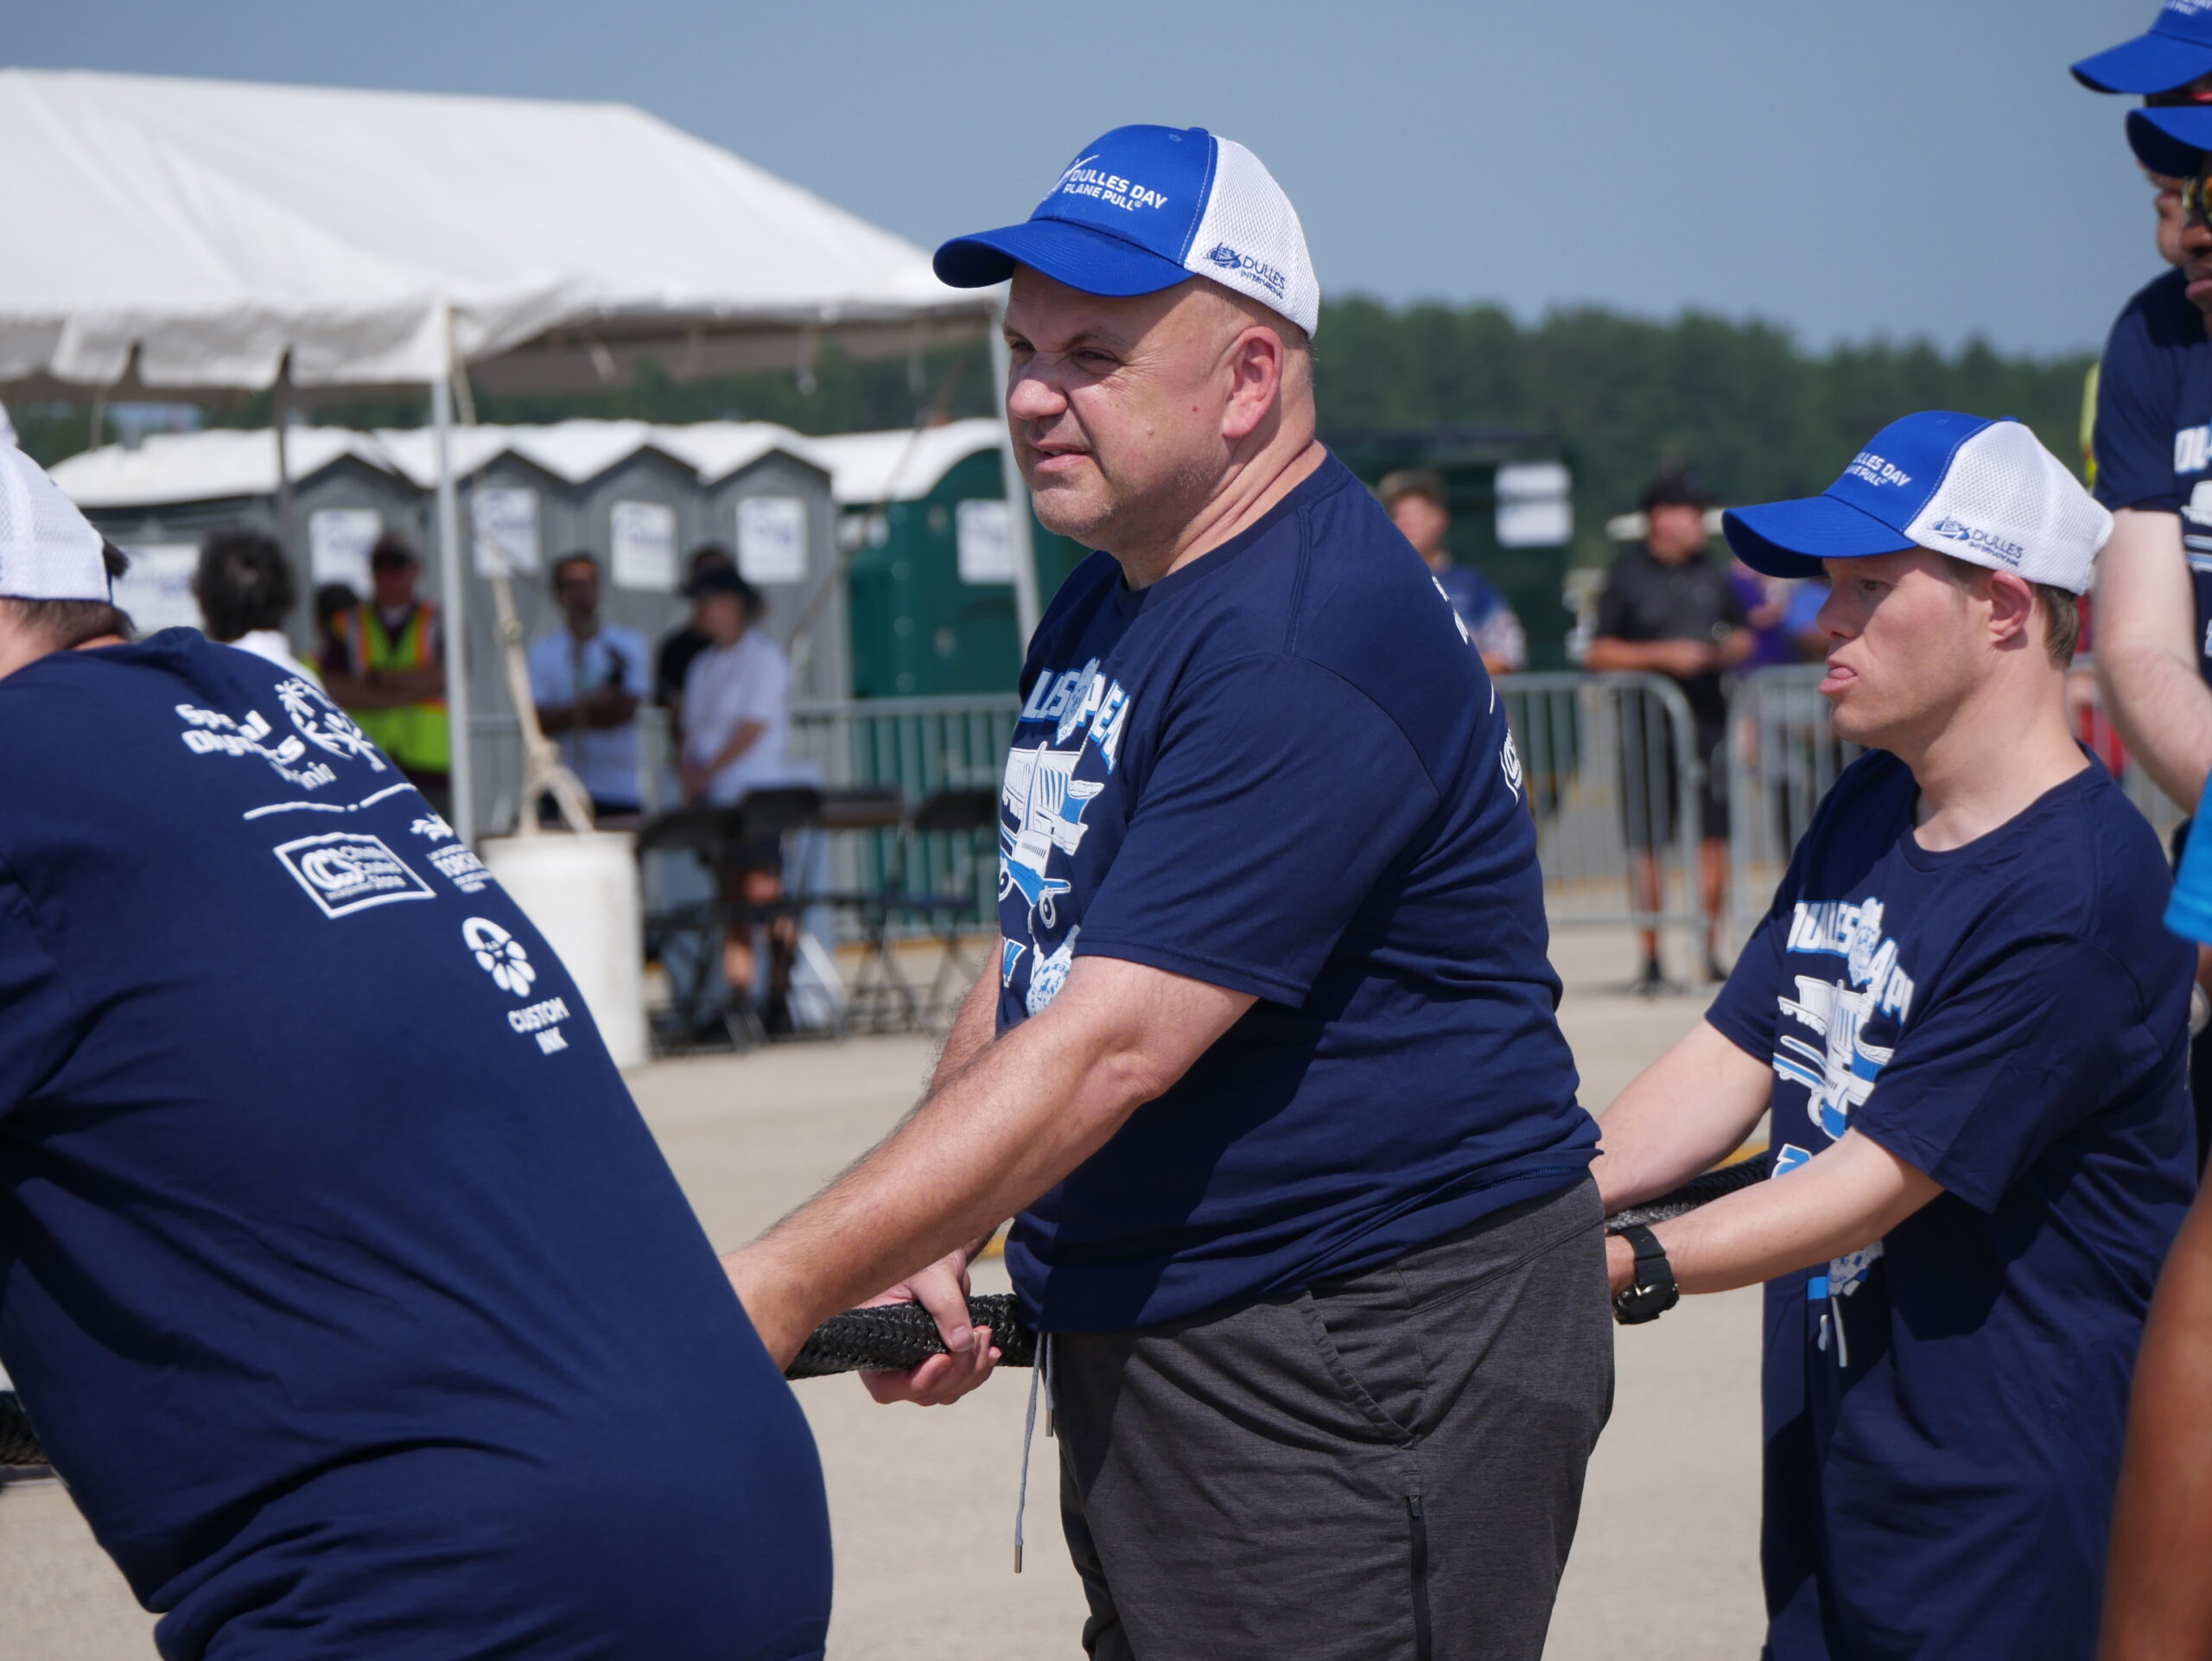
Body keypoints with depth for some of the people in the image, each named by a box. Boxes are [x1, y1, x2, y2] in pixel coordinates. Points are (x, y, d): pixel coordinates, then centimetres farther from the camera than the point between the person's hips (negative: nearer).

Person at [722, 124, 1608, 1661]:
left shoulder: (1310, 653, -22)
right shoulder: (1107, 605, 12)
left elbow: (1108, 1049, -27)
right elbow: (1032, 967, 18)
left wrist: (782, 1292, -28)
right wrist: (935, 1245, 0)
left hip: (1372, 1368, -10)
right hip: (1143, 1343, 10)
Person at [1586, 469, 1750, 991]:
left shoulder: (1710, 575, 14)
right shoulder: (1626, 575, -1)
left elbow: (1742, 636, 22)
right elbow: (1598, 654, -5)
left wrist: (1729, 649, -1)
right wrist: (1661, 655, -15)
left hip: (1708, 714, 5)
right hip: (1649, 720, -4)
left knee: (1715, 835, 3)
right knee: (1647, 844, -4)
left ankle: (1711, 949, 13)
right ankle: (1651, 959, 3)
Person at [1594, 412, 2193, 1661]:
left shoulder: (2077, 890, -19)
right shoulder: (1868, 812, 12)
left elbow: (1888, 1176, -20)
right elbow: (1732, 1059, 11)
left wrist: (1632, 1267, -23)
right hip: (1832, 1465, 8)